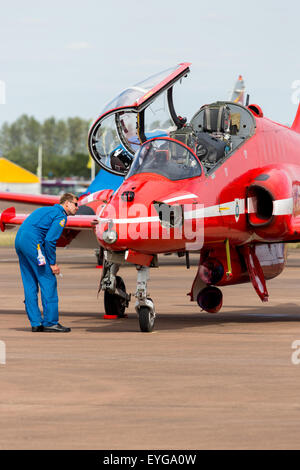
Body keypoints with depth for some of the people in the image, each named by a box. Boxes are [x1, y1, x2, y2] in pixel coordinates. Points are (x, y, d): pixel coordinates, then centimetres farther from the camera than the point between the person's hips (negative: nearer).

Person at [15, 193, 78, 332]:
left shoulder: (45, 210, 26)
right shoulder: (60, 216, -3)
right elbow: (50, 239, -13)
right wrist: (52, 263, -7)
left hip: (19, 241, 10)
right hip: (33, 242, -10)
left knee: (30, 284, 10)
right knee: (48, 282, -4)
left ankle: (36, 323, 10)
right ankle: (50, 322, -4)